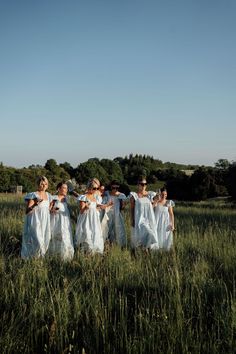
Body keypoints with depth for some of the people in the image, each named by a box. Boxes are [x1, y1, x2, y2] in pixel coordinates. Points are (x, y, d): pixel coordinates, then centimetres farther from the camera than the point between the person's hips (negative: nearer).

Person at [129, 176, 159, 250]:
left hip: (149, 219, 4)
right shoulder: (134, 195, -2)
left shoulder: (149, 194, 8)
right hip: (139, 219, -4)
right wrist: (132, 220, -5)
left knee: (150, 235, -4)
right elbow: (132, 208, -1)